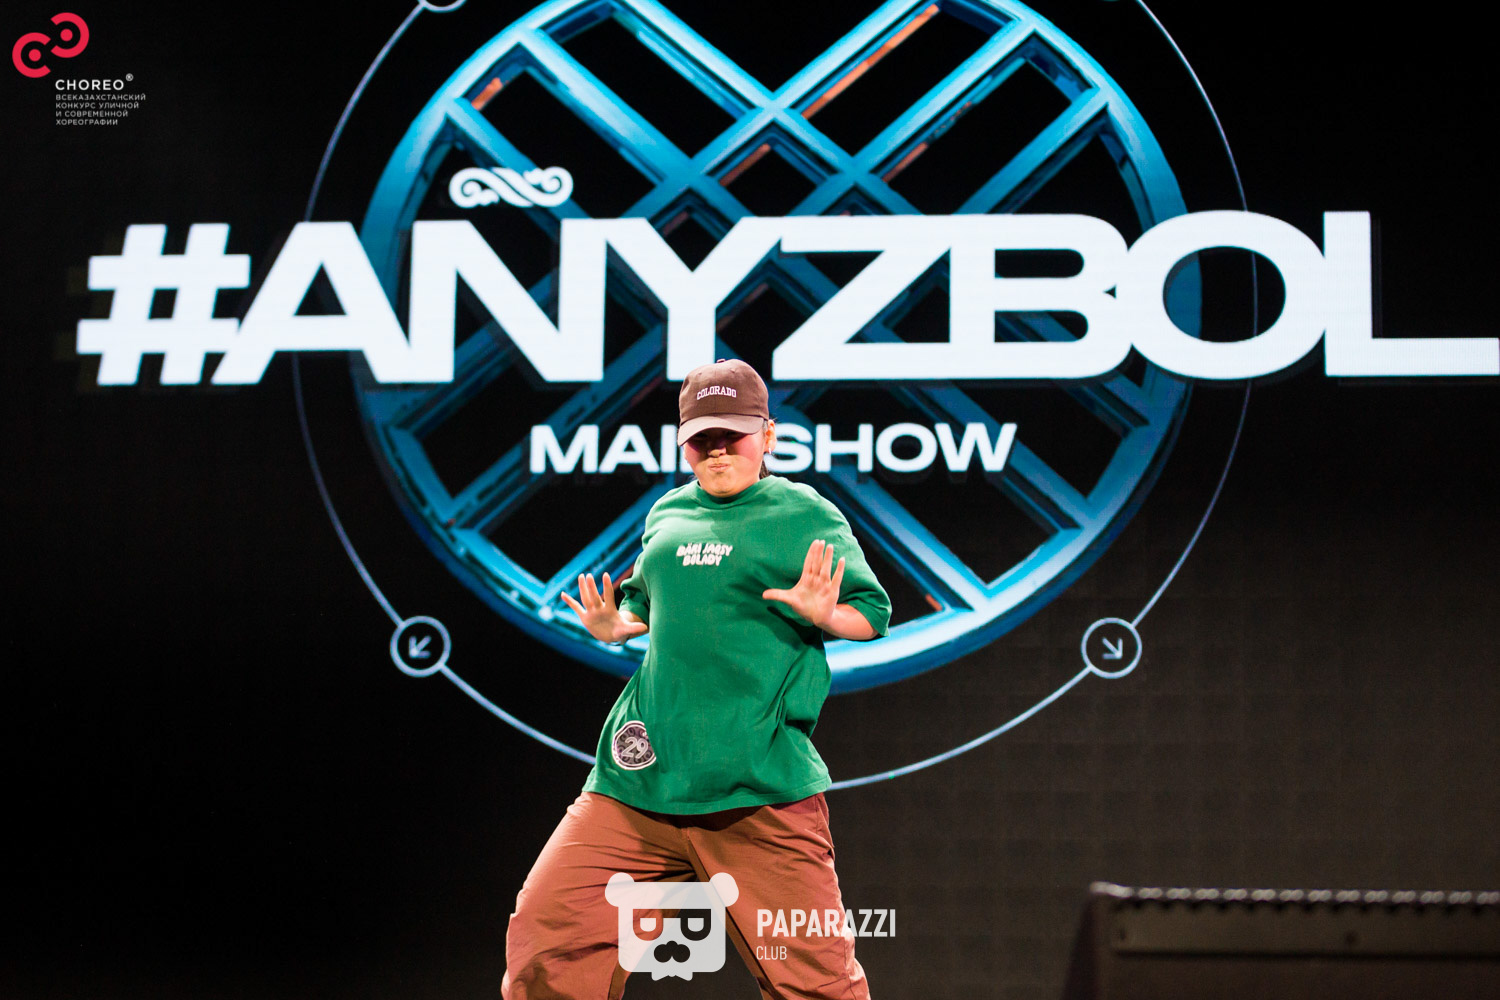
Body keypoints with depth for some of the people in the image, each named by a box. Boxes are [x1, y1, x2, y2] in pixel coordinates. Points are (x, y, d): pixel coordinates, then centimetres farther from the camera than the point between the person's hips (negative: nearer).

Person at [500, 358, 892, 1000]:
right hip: (639, 776, 5)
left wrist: (824, 613, -16)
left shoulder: (805, 515, 3)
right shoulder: (668, 514, 17)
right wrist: (615, 626, 10)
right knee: (543, 937, -2)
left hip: (761, 789, -4)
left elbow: (874, 614, 4)